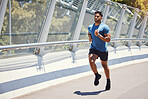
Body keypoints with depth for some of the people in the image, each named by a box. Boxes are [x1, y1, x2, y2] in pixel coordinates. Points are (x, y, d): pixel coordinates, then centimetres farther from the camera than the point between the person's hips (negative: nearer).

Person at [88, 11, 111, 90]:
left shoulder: (104, 27, -10)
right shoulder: (90, 27, 7)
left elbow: (108, 39, -15)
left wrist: (99, 35, -24)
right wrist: (89, 38, 5)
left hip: (103, 50, -3)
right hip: (93, 48, 3)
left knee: (104, 66, 10)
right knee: (91, 61, -24)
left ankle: (108, 81, 32)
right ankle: (97, 75, 3)